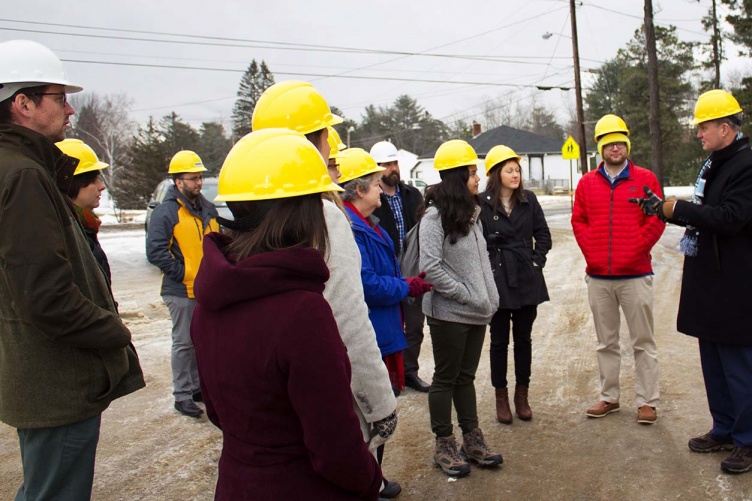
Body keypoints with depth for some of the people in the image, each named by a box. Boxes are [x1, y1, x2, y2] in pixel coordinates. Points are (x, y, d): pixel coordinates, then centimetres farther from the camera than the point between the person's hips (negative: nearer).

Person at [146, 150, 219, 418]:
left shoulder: (207, 209, 11)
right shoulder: (166, 212, -11)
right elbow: (155, 251, -17)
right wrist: (183, 273, -18)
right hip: (182, 292, -7)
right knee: (184, 343, 2)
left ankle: (198, 387, 31)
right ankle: (182, 395, 14)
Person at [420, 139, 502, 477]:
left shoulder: (471, 212, 11)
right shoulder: (435, 216, -14)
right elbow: (430, 268, -21)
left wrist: (490, 296, 6)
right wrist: (467, 295, -17)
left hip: (477, 312, 7)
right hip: (448, 313, -7)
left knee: (466, 376, 16)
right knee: (446, 379, 5)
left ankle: (472, 440, 26)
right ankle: (444, 446, 18)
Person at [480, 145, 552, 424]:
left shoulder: (528, 199, 4)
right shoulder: (483, 203, -8)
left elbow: (543, 234, 10)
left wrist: (537, 261, 1)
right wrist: (489, 269, -8)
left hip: (527, 280, 3)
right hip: (497, 281, -3)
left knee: (523, 339, 11)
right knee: (499, 340, 7)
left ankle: (522, 394, 25)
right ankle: (501, 397, 21)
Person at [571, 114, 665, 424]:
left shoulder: (645, 179, 1)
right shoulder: (587, 183, 8)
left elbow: (657, 221, -3)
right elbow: (578, 221, 8)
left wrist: (635, 250, -9)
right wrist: (591, 251, -3)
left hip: (635, 275, -2)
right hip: (598, 277, 3)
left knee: (643, 341, 4)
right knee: (606, 342, 12)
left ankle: (646, 402, 14)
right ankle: (609, 397, 23)